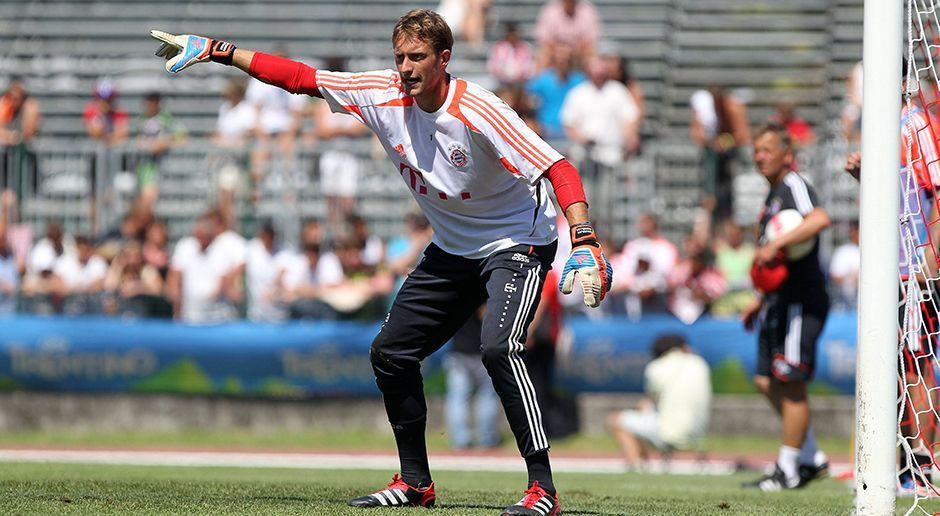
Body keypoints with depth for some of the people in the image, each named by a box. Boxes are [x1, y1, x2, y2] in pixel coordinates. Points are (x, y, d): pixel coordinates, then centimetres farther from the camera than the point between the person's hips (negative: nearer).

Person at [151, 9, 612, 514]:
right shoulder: (384, 95, -10)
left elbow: (557, 168, -33)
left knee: (497, 348, -29)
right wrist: (214, 51, -7)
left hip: (516, 243, -8)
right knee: (390, 352, 7)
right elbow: (299, 76, -5)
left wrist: (585, 244, -46)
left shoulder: (478, 112, -28)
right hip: (451, 249, 8)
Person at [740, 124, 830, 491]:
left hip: (801, 302, -10)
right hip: (779, 304, 10)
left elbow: (820, 219, -31)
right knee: (768, 382, 10)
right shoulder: (773, 195, 20)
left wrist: (776, 245, -33)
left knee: (790, 384, -7)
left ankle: (787, 470, -2)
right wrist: (760, 302, 28)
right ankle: (811, 458, 18)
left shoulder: (794, 186, -10)